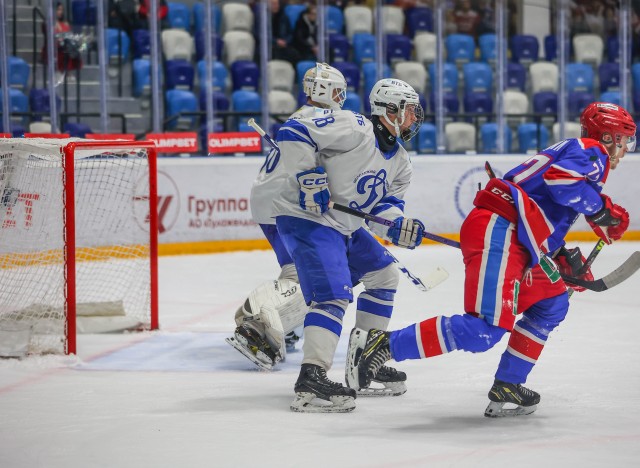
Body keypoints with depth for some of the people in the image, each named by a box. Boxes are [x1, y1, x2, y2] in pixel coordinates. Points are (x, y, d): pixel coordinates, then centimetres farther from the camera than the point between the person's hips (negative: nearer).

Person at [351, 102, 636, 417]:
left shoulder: (571, 152, 31)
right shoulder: (592, 152, 1)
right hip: (497, 234, -11)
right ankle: (387, 344, -19)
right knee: (487, 329, -20)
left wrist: (564, 257, 21)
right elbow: (560, 179, -22)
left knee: (551, 305, 22)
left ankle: (507, 386, 18)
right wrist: (601, 210, -10)